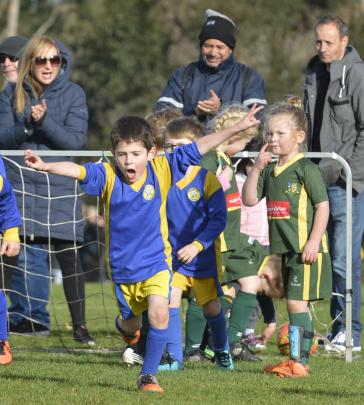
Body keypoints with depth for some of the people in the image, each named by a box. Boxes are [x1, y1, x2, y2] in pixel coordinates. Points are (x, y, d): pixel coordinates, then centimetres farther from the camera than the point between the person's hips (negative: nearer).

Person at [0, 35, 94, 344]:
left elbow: (75, 140, -8)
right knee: (26, 253, -1)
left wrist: (44, 121, -20)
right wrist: (28, 125, -19)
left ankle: (80, 325, -1)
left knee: (69, 254, -3)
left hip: (60, 186, -1)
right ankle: (29, 316, 8)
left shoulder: (73, 94, 1)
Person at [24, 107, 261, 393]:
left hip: (155, 261, -1)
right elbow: (78, 171, -28)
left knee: (159, 313, -23)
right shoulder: (108, 176, -13)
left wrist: (237, 128, -11)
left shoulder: (161, 170, -10)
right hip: (121, 265, 1)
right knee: (131, 325, 18)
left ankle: (148, 375, -5)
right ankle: (125, 324, 58)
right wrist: (46, 166, -46)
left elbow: (197, 149, -10)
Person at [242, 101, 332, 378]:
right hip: (284, 249, 8)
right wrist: (256, 168, -2)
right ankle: (298, 360, 18)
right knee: (298, 305, 12)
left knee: (297, 303, -11)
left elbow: (322, 206, -12)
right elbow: (249, 200, 9)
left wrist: (313, 242, -18)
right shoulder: (270, 170, 13)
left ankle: (298, 362, -10)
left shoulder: (306, 169, -10)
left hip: (306, 249, -8)